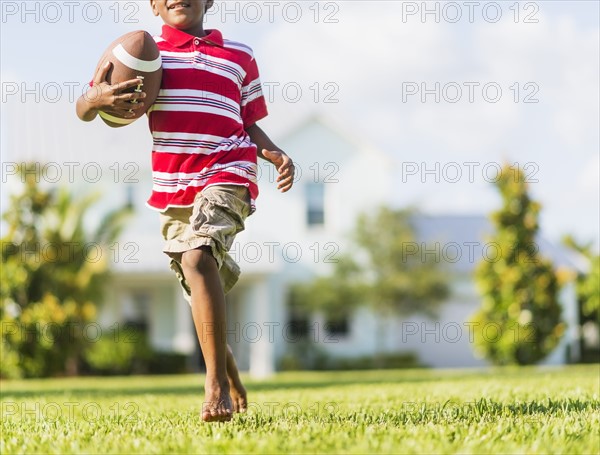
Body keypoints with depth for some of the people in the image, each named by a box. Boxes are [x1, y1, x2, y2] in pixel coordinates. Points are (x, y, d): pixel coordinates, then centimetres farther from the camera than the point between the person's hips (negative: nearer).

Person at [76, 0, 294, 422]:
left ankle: (216, 385, -26)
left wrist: (278, 156, -1)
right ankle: (230, 376, 37)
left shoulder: (239, 55, 14)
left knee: (197, 258, -28)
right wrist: (96, 98, -19)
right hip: (171, 186, 3)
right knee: (204, 291, 9)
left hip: (227, 176, -2)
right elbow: (83, 111, 6)